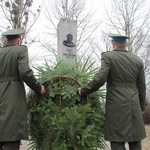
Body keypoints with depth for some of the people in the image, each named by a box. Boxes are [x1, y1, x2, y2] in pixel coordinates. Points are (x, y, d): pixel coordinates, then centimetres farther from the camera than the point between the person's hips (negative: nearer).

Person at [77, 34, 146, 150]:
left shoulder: (108, 56, -2)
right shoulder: (137, 60, 10)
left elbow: (100, 79, -15)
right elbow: (141, 87, 12)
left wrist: (84, 91, -2)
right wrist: (142, 107, 22)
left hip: (117, 107, -4)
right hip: (134, 106, 4)